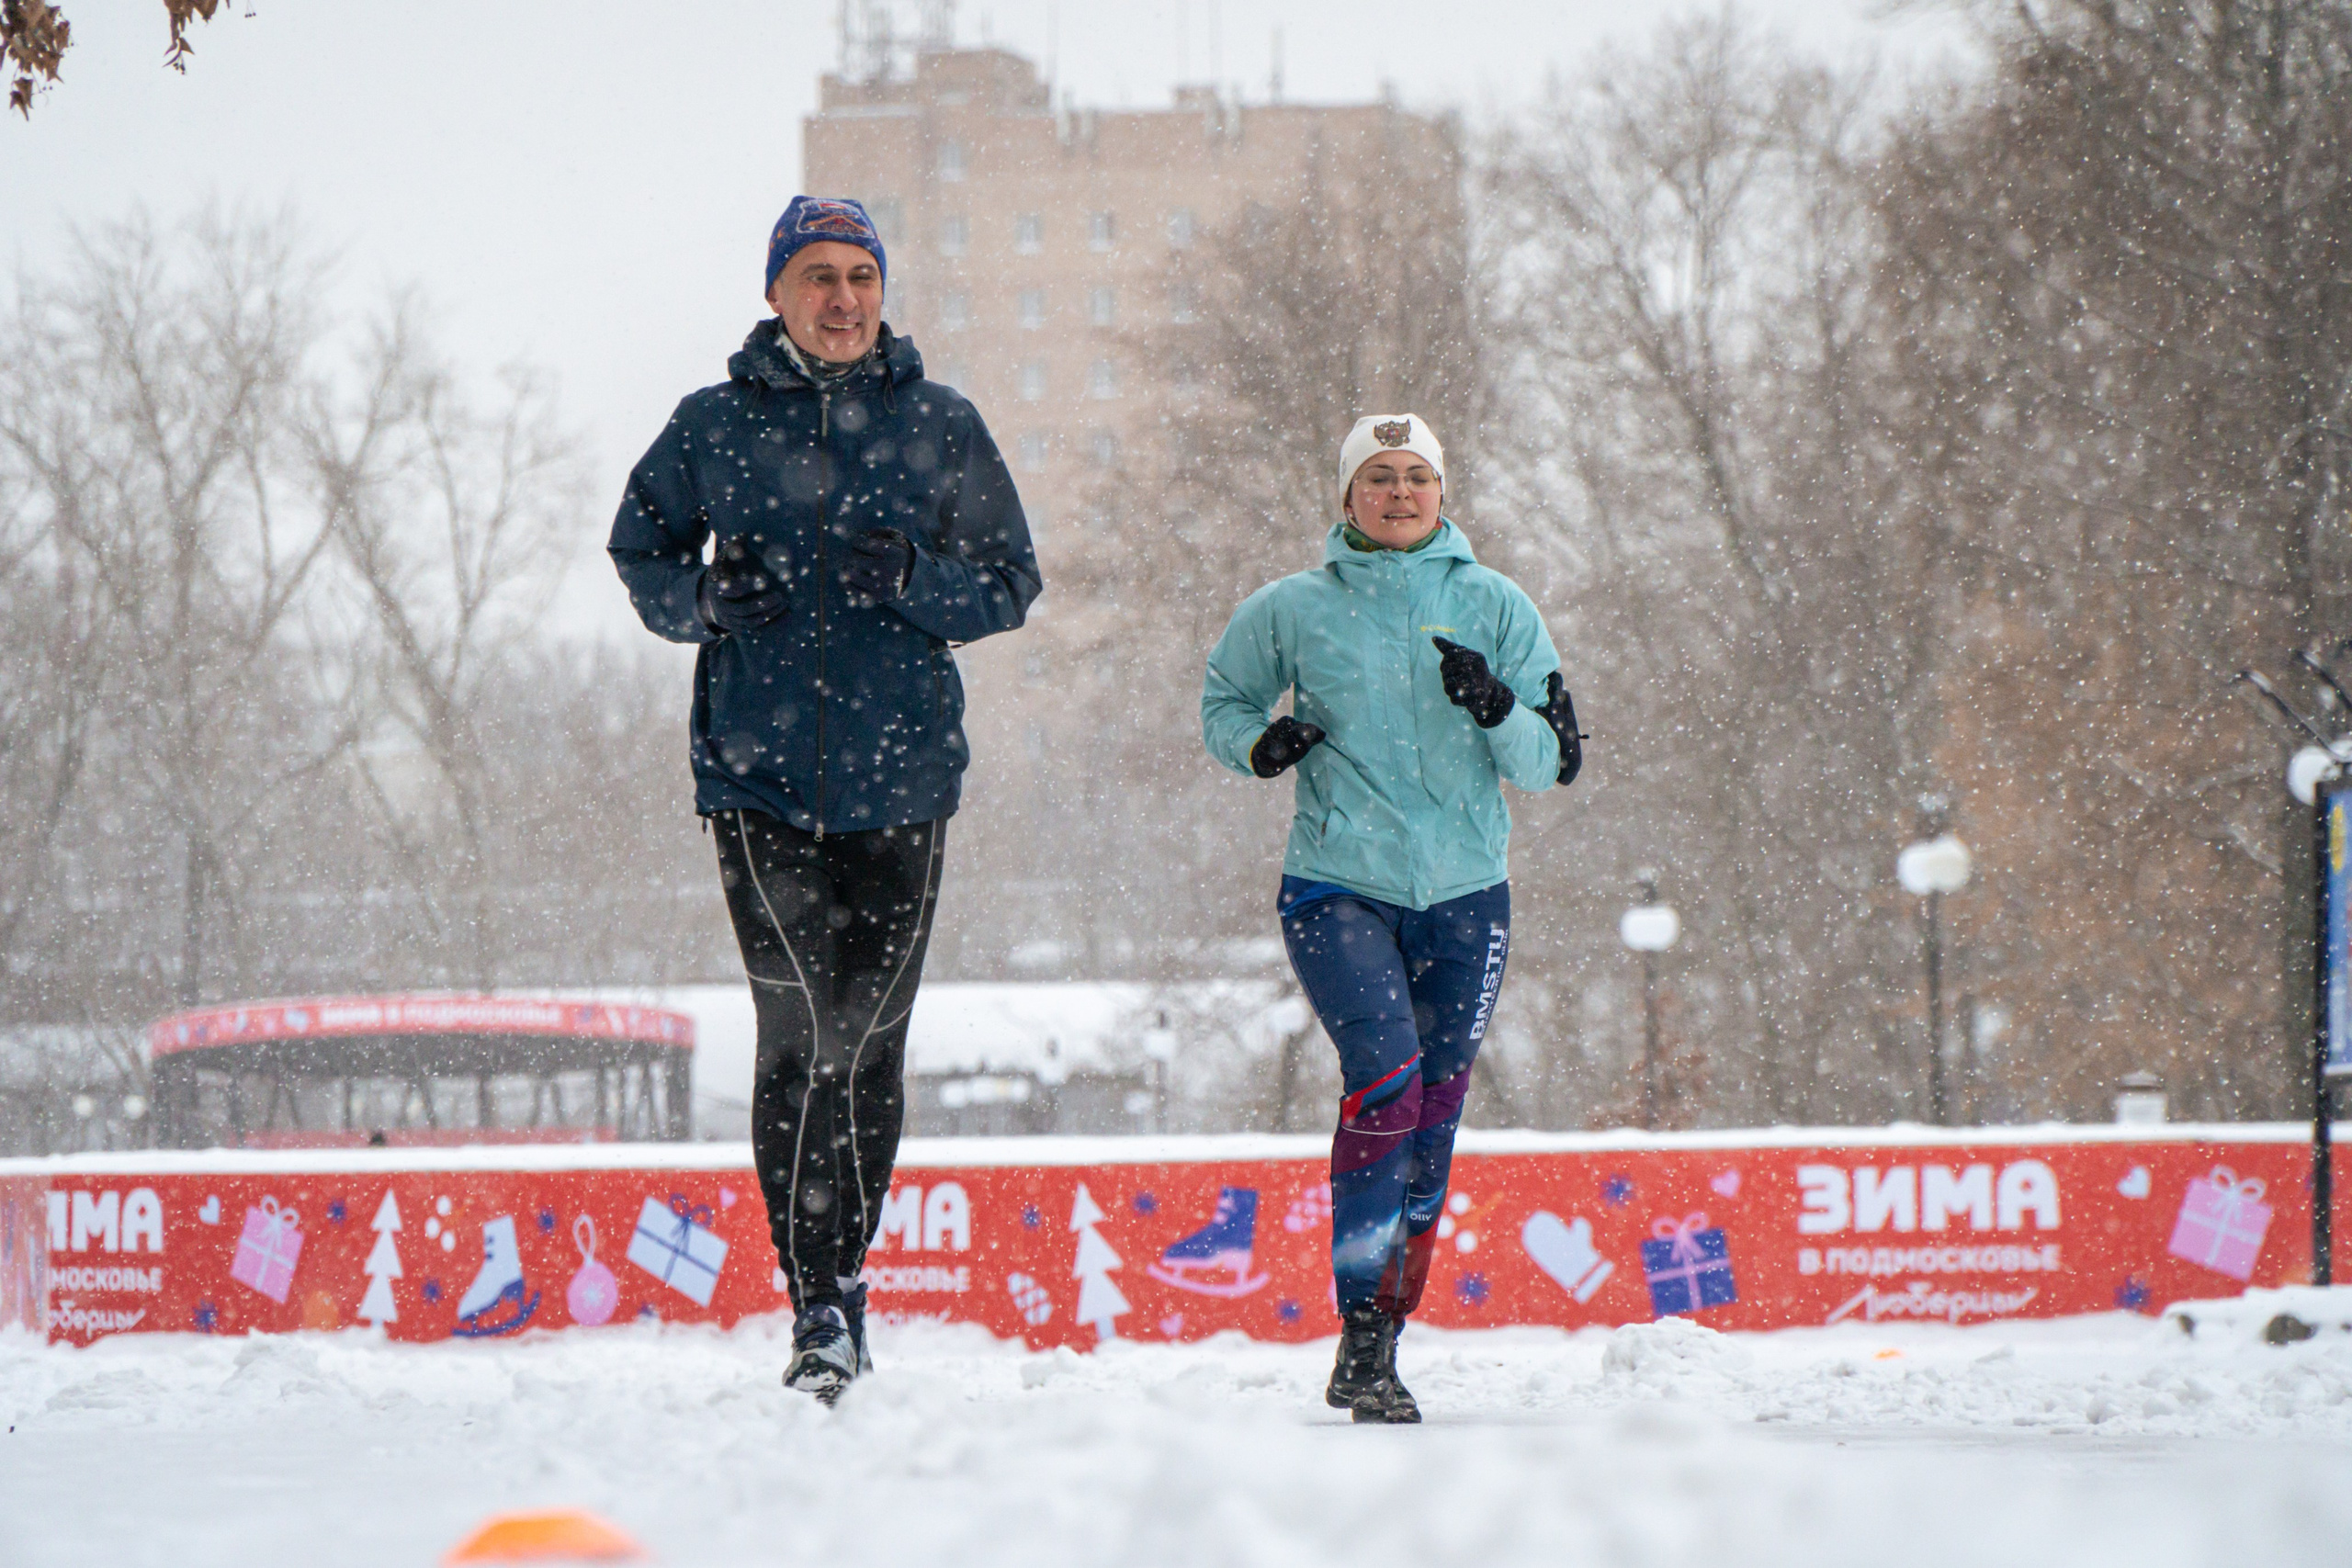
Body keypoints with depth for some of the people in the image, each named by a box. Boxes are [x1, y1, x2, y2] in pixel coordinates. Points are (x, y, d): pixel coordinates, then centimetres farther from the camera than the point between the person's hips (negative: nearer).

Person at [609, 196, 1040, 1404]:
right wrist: (705, 599, -6)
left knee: (870, 1041, 5)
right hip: (760, 771, -1)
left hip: (900, 773, 1)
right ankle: (820, 1306, -8)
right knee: (801, 1035, -11)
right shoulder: (715, 427, 6)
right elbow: (640, 549, 16)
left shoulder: (941, 427, 6)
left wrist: (915, 581, -12)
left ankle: (843, 1270, 22)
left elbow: (1011, 583, 8)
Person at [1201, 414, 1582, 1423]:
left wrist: (1496, 708, -16)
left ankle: (1385, 1344, 20)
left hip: (1464, 895, 3)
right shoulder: (1294, 610, 2)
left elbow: (1556, 763, 4)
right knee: (1385, 1075, -24)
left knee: (1432, 1114, 7)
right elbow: (1223, 700, 17)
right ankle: (1361, 1331, -22)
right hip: (1338, 886, -3)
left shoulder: (1494, 608, 4)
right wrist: (1258, 744, -5)